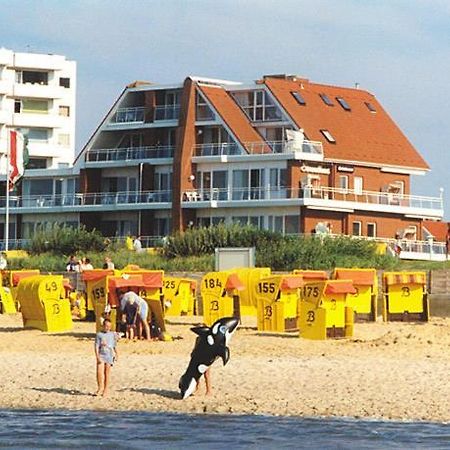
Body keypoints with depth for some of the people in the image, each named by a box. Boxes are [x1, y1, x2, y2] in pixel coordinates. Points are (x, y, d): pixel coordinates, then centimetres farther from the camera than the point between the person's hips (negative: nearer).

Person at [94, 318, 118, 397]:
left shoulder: (113, 335, 8)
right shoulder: (99, 334, 1)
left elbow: (115, 346, 15)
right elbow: (97, 346, -3)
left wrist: (116, 355, 5)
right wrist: (97, 356, -12)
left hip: (110, 356, 1)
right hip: (101, 355, -1)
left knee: (107, 372, 2)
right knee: (99, 372, -13)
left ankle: (106, 390, 8)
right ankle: (100, 388, 0)